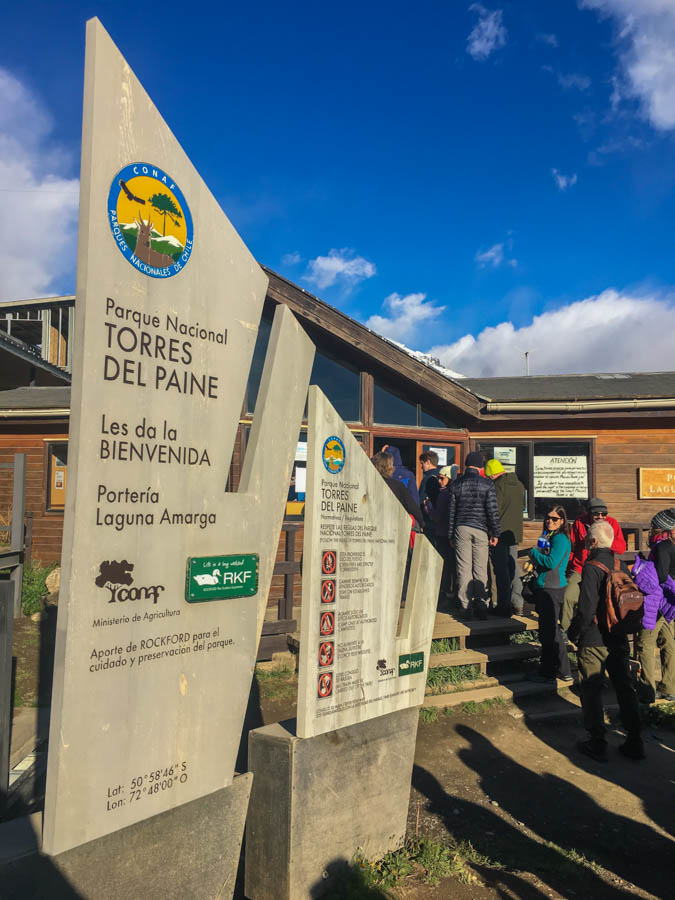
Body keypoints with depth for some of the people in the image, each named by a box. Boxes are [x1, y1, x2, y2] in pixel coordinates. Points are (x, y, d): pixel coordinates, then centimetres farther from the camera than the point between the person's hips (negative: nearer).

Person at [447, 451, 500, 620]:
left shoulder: (457, 484, 4)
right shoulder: (487, 484, -2)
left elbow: (451, 512, 6)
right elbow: (493, 511, -6)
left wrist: (451, 535, 13)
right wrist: (495, 533, 2)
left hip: (461, 529, 1)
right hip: (480, 530, -1)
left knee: (464, 568, 2)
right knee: (481, 569, 5)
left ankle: (466, 607, 3)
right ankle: (481, 606, 7)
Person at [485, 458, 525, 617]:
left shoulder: (498, 486, -15)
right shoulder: (519, 485, 9)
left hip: (500, 532, -7)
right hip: (515, 532, 7)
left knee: (501, 570, 0)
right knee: (513, 568, 16)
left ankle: (504, 606, 5)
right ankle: (517, 604, 18)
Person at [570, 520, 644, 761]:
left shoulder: (592, 567, -20)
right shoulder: (621, 565, 1)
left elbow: (586, 609, -23)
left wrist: (574, 633, -9)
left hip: (593, 641, -6)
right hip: (619, 640, 7)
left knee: (592, 690, 6)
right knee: (625, 687, 16)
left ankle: (597, 743, 13)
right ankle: (635, 742, 23)